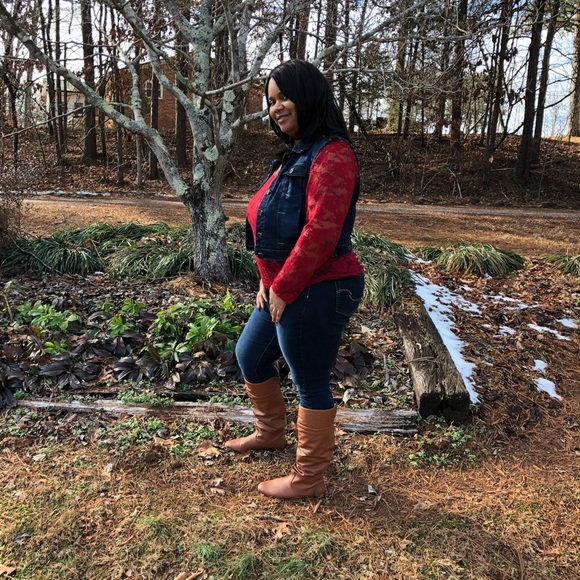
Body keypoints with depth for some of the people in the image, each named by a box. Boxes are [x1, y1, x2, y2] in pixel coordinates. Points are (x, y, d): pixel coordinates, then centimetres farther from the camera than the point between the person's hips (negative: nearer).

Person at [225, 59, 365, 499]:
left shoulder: (331, 155, -18)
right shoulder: (297, 154, 15)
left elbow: (320, 232, -25)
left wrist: (283, 288, -18)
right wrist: (269, 282, 11)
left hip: (318, 293, -11)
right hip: (285, 290, 11)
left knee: (311, 384, 3)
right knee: (250, 355, 23)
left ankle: (308, 479, 23)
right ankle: (271, 432, 46)